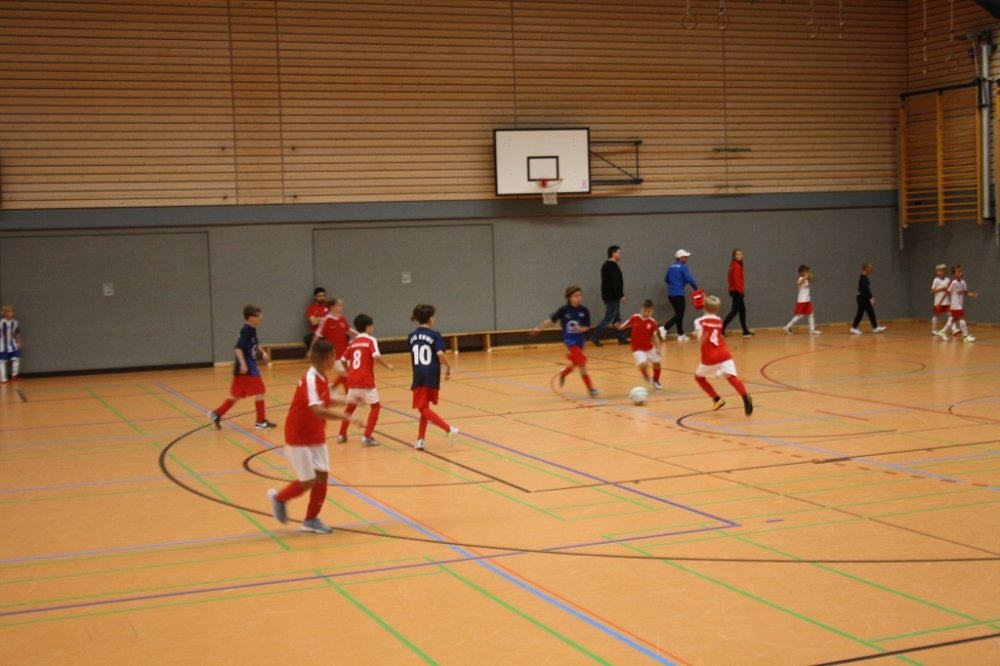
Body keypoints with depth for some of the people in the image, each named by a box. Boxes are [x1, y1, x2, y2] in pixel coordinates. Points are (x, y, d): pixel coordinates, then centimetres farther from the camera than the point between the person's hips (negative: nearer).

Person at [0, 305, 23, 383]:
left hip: (13, 344, 4)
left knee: (16, 359, 3)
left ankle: (14, 376, 17)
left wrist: (19, 342, 11)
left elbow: (17, 333, 11)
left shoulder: (15, 322, -2)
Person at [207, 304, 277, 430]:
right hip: (246, 369, -9)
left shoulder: (252, 330, 13)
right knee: (259, 392, -3)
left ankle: (216, 414, 13)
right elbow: (238, 348, -23)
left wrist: (262, 353, 11)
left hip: (249, 367, 9)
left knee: (236, 395, 12)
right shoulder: (246, 330, -16)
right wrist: (243, 364, -30)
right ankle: (261, 421, 5)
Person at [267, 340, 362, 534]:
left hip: (316, 436, 8)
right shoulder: (310, 380, -26)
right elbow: (318, 410, -37)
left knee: (322, 476, 5)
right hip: (299, 438, -8)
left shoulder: (321, 378, 1)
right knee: (308, 481, -1)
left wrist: (345, 401, 8)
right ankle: (279, 497, 24)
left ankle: (311, 520, 17)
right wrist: (347, 417, -38)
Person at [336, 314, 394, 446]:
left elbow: (343, 360, 14)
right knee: (375, 406, 6)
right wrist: (388, 365, -5)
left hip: (352, 380, 6)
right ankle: (367, 437, -4)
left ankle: (342, 435, 27)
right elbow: (376, 356, -18)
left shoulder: (353, 343, 15)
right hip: (366, 381, -6)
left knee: (351, 406, 25)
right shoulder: (371, 341, -2)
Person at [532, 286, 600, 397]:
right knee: (582, 362, -14)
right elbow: (551, 320, -6)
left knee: (576, 363, 18)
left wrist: (581, 329, -20)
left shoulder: (584, 311, -6)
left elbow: (587, 327, 2)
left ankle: (563, 373, 52)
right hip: (569, 339, -4)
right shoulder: (564, 310, -13)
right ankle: (591, 388, -8)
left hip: (579, 340, 5)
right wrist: (539, 328, -8)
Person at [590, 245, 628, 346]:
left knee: (617, 318, 12)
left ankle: (622, 338, 15)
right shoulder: (613, 266, -15)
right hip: (612, 297, -10)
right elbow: (616, 282, -23)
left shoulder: (606, 266, 16)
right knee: (609, 318, -7)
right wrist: (621, 295, -22)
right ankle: (595, 336, -8)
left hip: (608, 295, 10)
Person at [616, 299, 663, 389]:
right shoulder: (634, 318, -15)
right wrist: (619, 327, -15)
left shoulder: (652, 322, -11)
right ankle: (646, 377, 14)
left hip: (649, 348, 4)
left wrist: (657, 348, -11)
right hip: (638, 348, -4)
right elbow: (626, 324, 3)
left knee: (657, 364, 15)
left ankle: (655, 381, 45)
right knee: (643, 364, -23)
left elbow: (653, 336, -3)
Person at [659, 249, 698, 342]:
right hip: (678, 294, -8)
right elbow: (689, 279, -16)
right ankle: (664, 328, -20)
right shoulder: (683, 267, -8)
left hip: (670, 294, 8)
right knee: (679, 315, -5)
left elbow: (666, 279, 22)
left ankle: (681, 335, 14)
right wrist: (696, 288, -4)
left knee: (678, 314, 14)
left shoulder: (671, 267, 15)